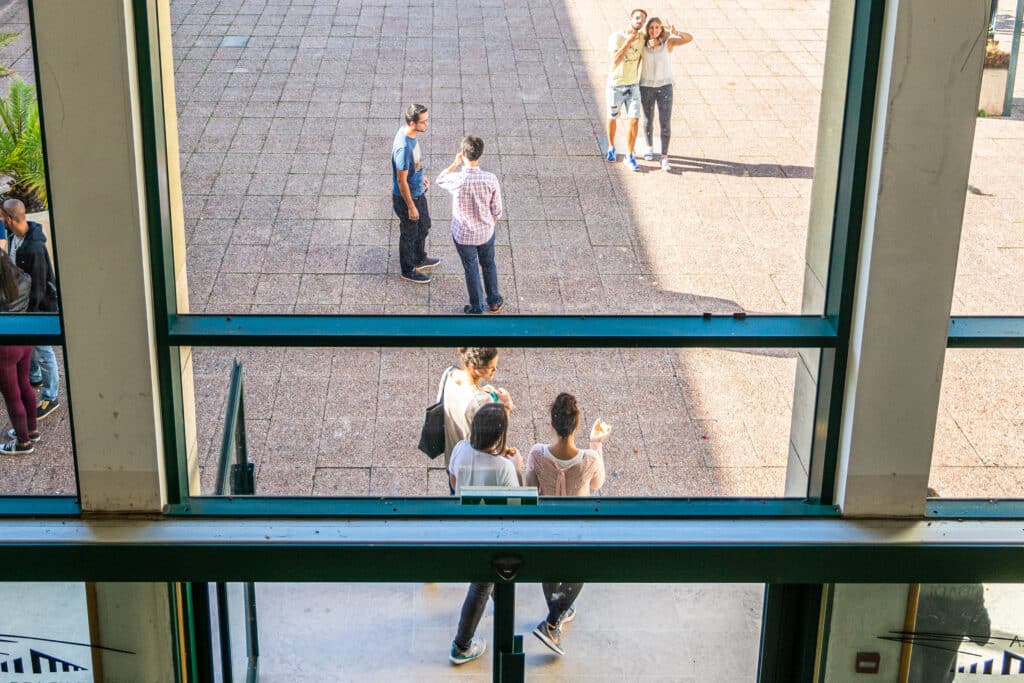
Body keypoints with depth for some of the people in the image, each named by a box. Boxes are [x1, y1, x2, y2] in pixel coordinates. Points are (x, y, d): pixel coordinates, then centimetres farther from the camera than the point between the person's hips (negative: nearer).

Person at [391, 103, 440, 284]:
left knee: (424, 226, 27)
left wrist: (421, 176, 24)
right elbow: (401, 181, -28)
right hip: (407, 197, -9)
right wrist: (411, 207, -20)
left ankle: (420, 259, 50)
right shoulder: (403, 147, -36)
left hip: (418, 192, 9)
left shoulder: (408, 132, -8)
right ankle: (408, 270, 34)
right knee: (409, 234, 13)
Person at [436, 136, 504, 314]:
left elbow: (440, 180, 0)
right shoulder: (490, 179, -22)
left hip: (463, 235, -1)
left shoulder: (456, 179, -27)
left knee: (471, 269, 18)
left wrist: (455, 163, -1)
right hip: (486, 232, 1)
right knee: (488, 265, 26)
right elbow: (496, 210, -8)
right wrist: (491, 224, 11)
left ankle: (476, 308, 33)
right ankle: (494, 301, 43)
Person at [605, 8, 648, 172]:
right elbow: (615, 60, -26)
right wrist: (629, 41, -26)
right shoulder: (616, 37, -15)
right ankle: (611, 148, 38)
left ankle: (629, 156, 5)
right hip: (615, 86, -3)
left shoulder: (641, 37, -1)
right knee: (612, 119, 14)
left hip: (633, 86, 3)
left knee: (634, 121, -7)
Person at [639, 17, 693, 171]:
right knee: (648, 121, 16)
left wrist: (675, 32, -43)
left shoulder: (668, 41, -11)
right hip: (647, 87, 1)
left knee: (665, 123, -8)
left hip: (665, 86, -1)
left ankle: (664, 158, -3)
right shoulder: (643, 44, -7)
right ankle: (649, 148, 41)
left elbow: (689, 38, -25)